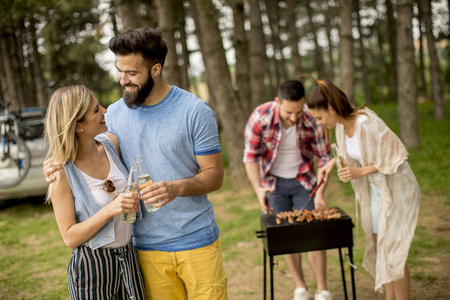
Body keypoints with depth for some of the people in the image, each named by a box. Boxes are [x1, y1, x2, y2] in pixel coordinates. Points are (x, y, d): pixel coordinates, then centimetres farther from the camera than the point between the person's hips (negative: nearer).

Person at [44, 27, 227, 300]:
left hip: (197, 242, -2)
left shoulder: (195, 111, -8)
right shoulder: (114, 114, 4)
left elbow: (214, 175, -6)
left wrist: (177, 188, -25)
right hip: (147, 246, 3)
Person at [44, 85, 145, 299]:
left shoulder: (111, 144, -2)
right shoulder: (62, 172, -16)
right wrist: (110, 210, -25)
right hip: (91, 267, -5)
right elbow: (70, 238, -14)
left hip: (129, 257, 5)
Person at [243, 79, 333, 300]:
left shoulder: (312, 119, -21)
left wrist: (320, 193, -19)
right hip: (273, 182, 0)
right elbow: (250, 157, -13)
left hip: (303, 181, 0)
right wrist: (258, 189, -24)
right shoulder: (260, 118, -24)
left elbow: (323, 157, -11)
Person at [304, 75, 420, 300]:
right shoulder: (342, 125, -2)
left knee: (392, 250, -5)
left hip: (397, 190, -8)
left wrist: (361, 171, -26)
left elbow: (395, 156, -22)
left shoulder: (367, 124, -28)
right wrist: (332, 162, 4)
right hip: (376, 190, 8)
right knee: (379, 247, 12)